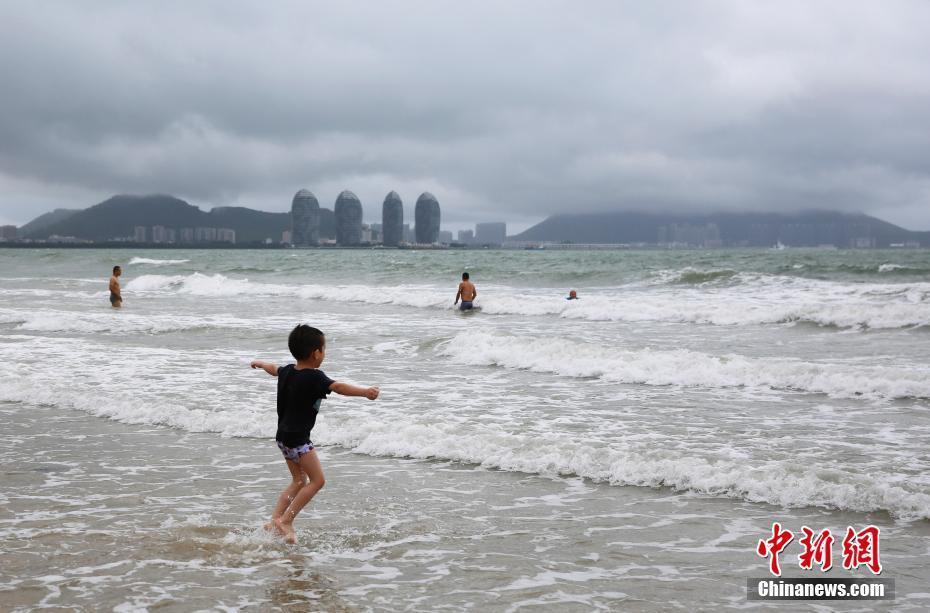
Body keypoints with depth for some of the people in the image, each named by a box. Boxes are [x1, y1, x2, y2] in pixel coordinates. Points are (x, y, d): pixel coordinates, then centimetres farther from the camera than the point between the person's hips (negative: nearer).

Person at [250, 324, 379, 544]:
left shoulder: (287, 371, 7)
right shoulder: (314, 377, -19)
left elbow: (274, 369, 30)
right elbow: (337, 387, -36)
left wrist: (260, 363, 52)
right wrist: (364, 392, -48)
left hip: (283, 435, 9)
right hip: (298, 438, -9)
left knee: (299, 481, 18)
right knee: (317, 479, -6)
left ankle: (275, 521, 16)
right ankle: (285, 520, -8)